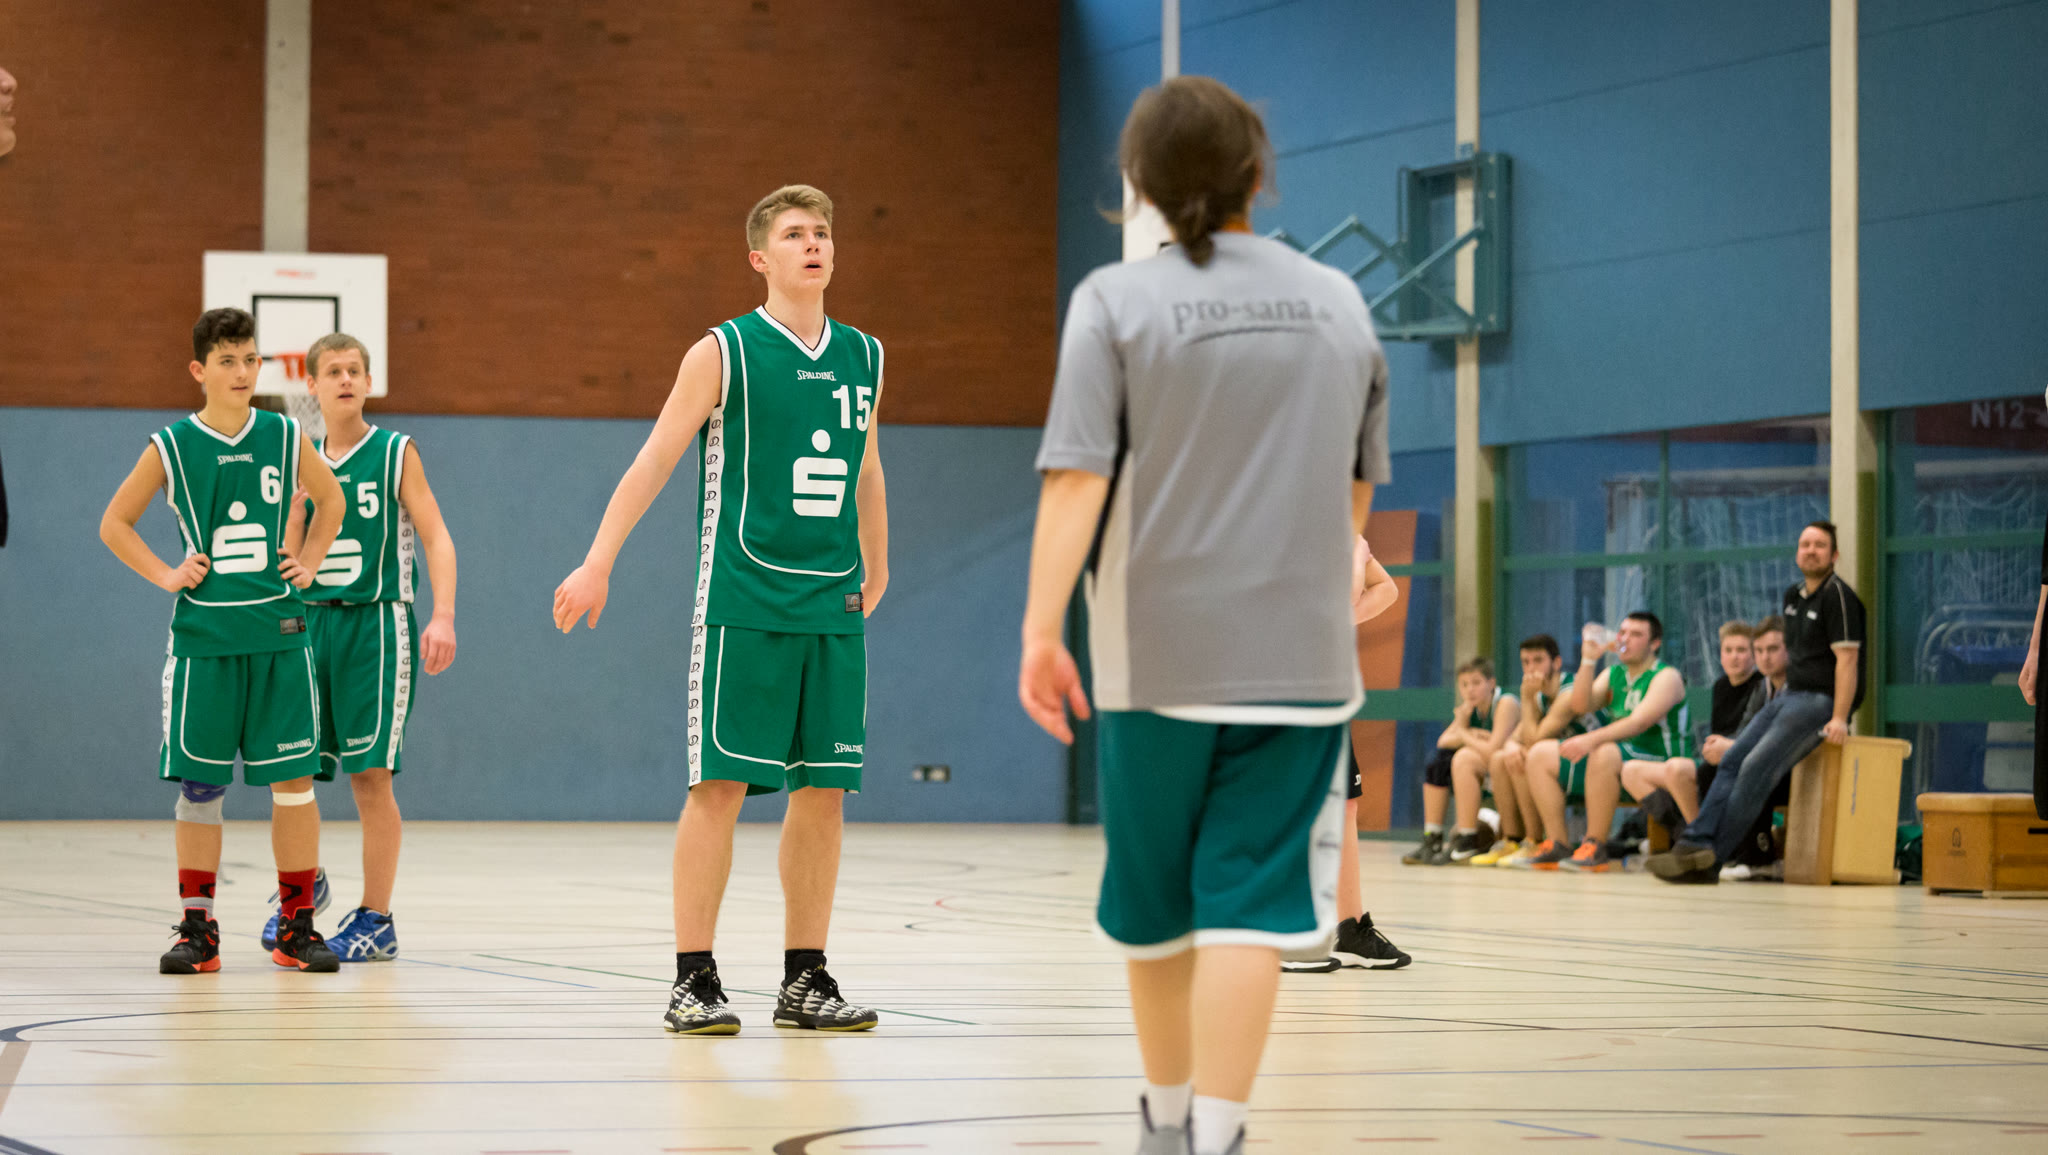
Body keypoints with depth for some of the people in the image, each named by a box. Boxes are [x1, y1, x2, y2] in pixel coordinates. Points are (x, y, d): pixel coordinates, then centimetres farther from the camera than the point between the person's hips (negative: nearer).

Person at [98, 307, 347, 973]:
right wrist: (166, 576, -1)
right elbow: (114, 524, 9)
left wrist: (309, 563, 10)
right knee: (199, 785, 0)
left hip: (278, 631, 1)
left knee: (294, 779, -1)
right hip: (203, 636, -1)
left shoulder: (285, 438, 4)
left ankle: (297, 927, 6)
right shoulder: (171, 447, 0)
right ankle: (197, 929, 8)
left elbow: (330, 500, 22)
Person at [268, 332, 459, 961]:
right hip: (312, 623, 4)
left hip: (375, 624, -4)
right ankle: (305, 883, 28)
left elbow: (436, 538, -7)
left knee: (371, 774, -6)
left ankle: (375, 919, 1)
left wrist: (443, 616, -20)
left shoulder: (396, 454, -1)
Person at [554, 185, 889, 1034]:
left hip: (834, 610, 5)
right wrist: (598, 562, -12)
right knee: (721, 785, -5)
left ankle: (805, 980, 12)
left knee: (823, 791, 4)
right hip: (743, 604, -5)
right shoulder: (724, 352, -2)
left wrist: (875, 569, 30)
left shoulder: (862, 357, 12)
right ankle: (694, 981, -1)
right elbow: (655, 459, -5)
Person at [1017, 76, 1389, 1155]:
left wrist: (1041, 628, -11)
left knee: (1155, 902, 14)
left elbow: (1078, 478, -12)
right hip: (1299, 653, 1)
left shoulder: (1116, 300, -4)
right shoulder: (1338, 302, 8)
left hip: (1158, 652, -1)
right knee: (1252, 902, -3)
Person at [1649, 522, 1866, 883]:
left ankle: (1710, 859, -22)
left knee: (1757, 768, -20)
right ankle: (1696, 841, -19)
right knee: (1732, 760, -8)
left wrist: (1839, 719, -23)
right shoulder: (1793, 596, 17)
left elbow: (1846, 659, -16)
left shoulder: (1837, 595, -10)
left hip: (1820, 700, -9)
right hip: (1790, 695, 9)